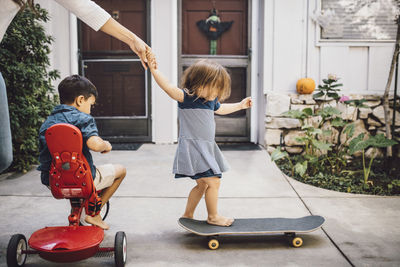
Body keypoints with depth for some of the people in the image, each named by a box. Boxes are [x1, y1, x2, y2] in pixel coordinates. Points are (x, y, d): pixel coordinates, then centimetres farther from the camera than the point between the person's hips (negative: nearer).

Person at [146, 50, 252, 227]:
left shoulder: (211, 100, 10)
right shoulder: (186, 97, -16)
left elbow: (221, 109, 32)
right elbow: (169, 88, -31)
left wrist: (240, 105, 35)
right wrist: (154, 70, -44)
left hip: (206, 148, 9)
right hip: (192, 147, -9)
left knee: (202, 185, 17)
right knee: (213, 181, -7)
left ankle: (188, 215, 32)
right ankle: (213, 217, 13)